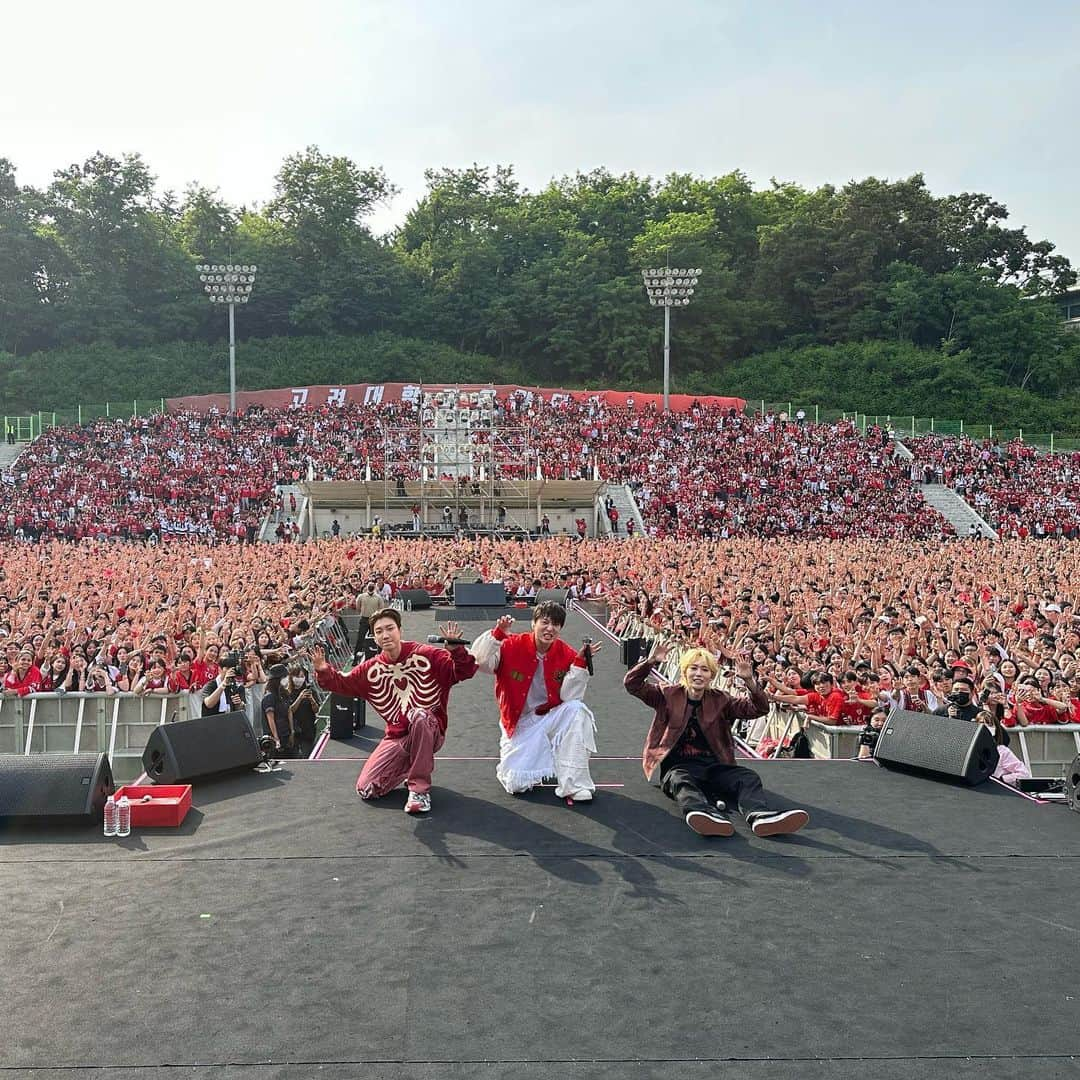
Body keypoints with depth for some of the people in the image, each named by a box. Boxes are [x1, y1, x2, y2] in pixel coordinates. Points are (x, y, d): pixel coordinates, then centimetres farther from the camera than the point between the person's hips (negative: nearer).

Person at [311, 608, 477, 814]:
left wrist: (456, 649, -33)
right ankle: (407, 769, 21)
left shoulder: (426, 656, -10)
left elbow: (465, 671, -15)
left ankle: (420, 787, -23)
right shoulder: (371, 669, 4)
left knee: (419, 715, -40)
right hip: (397, 738, 4)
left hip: (430, 732, -4)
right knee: (365, 790, -8)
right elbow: (342, 683, 8)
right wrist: (323, 671, -11)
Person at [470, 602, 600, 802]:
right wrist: (498, 633, -35)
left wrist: (580, 662, -23)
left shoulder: (567, 654, -8)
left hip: (552, 717, 2)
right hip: (519, 724, -2)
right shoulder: (512, 646, -13)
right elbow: (482, 661, -24)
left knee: (577, 710, -30)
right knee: (516, 784, -17)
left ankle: (574, 785, -22)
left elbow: (569, 697, -13)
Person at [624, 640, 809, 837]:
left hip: (713, 764, 3)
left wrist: (750, 681, -14)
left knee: (749, 777, -23)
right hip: (678, 764, -3)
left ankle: (759, 815, -52)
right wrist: (650, 662, -18)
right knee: (681, 781, -37)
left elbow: (759, 709, 5)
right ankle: (705, 814, -66)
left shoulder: (720, 700, 13)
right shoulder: (668, 695, 8)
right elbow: (632, 684, -1)